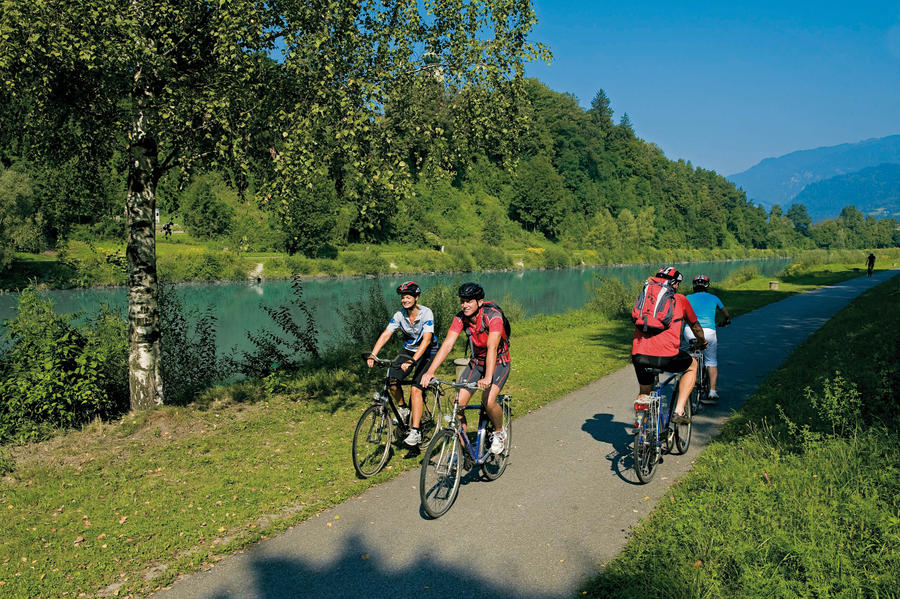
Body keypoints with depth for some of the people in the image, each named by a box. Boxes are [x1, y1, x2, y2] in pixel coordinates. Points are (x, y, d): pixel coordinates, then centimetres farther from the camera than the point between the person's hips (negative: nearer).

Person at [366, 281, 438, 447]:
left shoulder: (426, 313, -22)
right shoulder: (399, 315, -10)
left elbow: (427, 339, -32)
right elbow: (386, 334, -17)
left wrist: (412, 361, -44)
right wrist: (372, 355, -32)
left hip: (426, 352, -5)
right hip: (408, 350, 5)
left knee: (415, 389, -20)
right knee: (391, 380, -17)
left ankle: (415, 431, -16)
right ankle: (402, 408, 11)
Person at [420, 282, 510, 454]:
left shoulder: (493, 316, -27)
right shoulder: (460, 318, -14)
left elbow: (492, 348, -39)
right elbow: (447, 345, -22)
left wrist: (487, 378, -51)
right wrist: (430, 372, -34)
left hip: (498, 362, -4)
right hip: (476, 362, 5)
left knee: (488, 401, -27)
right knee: (458, 403, -12)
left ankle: (499, 433, 4)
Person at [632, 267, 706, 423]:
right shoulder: (680, 299, 15)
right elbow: (695, 326, 30)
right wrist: (703, 342, 51)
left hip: (639, 355, 3)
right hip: (666, 355, -3)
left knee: (644, 393, 27)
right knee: (692, 365, 28)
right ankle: (679, 412, 17)